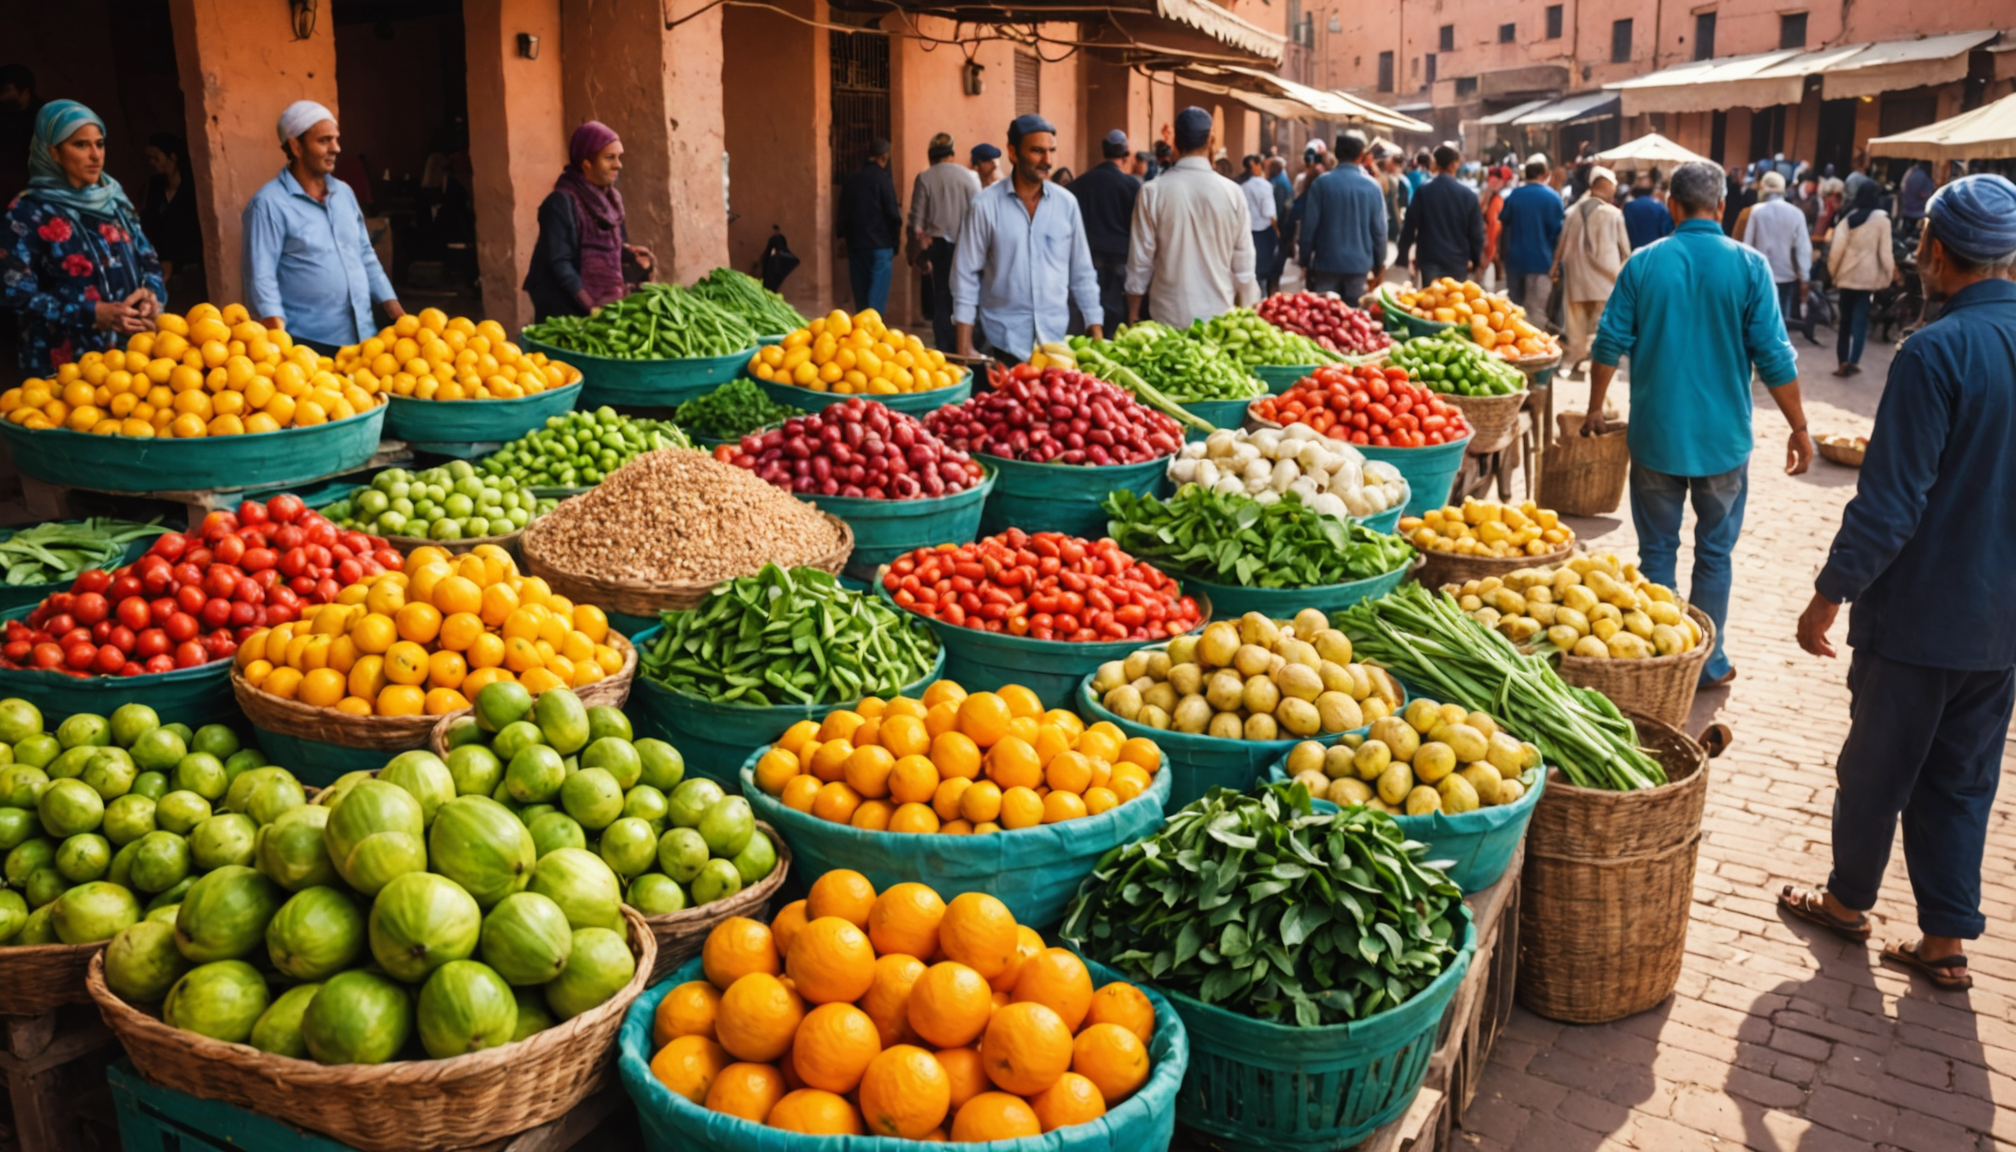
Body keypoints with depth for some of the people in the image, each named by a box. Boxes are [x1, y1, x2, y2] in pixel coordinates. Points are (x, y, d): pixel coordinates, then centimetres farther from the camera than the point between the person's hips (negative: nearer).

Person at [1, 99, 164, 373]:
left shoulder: (114, 199, 10)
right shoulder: (28, 211, -5)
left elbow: (149, 260, 14)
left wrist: (151, 294, -9)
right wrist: (93, 314, -19)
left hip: (130, 350, 5)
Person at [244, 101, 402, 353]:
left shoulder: (344, 193, 13)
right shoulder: (270, 203, -8)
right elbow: (261, 278, -12)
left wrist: (397, 313, 10)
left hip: (363, 337, 6)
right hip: (309, 344, -6)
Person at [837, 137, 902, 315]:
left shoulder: (850, 180, 6)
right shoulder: (882, 180, -10)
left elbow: (842, 214, 11)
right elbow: (893, 215, -10)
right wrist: (895, 239, 5)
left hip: (855, 244, 5)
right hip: (879, 245, -5)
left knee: (861, 294, 12)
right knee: (877, 296, -5)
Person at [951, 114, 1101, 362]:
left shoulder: (1067, 203, 3)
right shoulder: (985, 205, -5)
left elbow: (1082, 273, 8)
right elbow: (966, 275, -3)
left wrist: (1095, 330, 4)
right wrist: (964, 345, -7)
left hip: (1056, 339, 3)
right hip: (1002, 343, -2)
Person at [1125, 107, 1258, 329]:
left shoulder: (1153, 192, -6)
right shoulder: (1231, 192, -4)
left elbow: (1140, 260, -1)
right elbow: (1243, 263, 0)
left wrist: (1133, 312, 11)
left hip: (1169, 317, 0)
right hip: (1219, 316, 0)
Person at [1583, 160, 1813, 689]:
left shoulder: (1644, 263, -4)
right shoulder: (1748, 266, -7)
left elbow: (1610, 343, -2)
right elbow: (1774, 358, -8)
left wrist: (1595, 409, 13)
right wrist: (1799, 430, 2)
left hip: (1655, 433, 1)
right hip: (1723, 436, 0)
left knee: (1657, 550, 10)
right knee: (1714, 553, 11)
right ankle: (1707, 662, 17)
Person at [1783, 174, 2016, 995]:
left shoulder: (1938, 352, -21)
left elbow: (1890, 503, -21)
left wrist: (1829, 596, -12)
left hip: (1920, 615, -6)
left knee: (1876, 769, 12)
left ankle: (1849, 901, 30)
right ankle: (1947, 939, 22)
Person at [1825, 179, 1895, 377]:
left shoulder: (1848, 218, 2)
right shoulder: (1881, 218, -6)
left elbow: (1837, 248, -4)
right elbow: (1884, 250, -7)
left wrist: (1832, 271, 8)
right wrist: (1889, 274, 3)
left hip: (1847, 275, 3)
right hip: (1868, 275, -3)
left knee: (1846, 318, 12)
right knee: (1860, 319, -1)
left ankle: (1843, 362, 12)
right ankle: (1853, 361, -16)